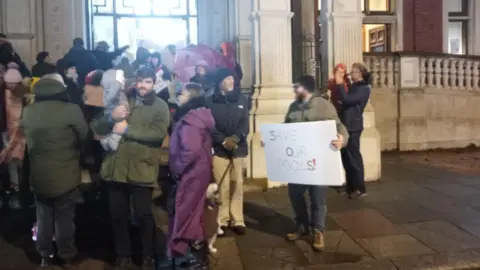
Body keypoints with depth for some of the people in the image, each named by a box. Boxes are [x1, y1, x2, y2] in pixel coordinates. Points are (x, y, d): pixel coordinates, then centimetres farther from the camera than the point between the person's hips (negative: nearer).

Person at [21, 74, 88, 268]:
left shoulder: (27, 112, -6)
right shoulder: (71, 110, -19)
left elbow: (29, 142, 9)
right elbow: (84, 137, -4)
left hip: (39, 176, 3)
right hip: (66, 176, -3)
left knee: (43, 217, 19)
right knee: (64, 219, 12)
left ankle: (45, 256, 33)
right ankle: (67, 257, 27)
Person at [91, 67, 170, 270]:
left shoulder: (160, 106, 1)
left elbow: (159, 132, -16)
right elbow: (96, 127, 7)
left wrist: (127, 129, -14)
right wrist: (111, 117, -13)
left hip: (141, 169, -4)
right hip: (115, 167, 4)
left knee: (143, 215, 5)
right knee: (118, 215, 11)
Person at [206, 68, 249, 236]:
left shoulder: (241, 100, 10)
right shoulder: (210, 101, 2)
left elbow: (245, 123, 4)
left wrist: (236, 138, -13)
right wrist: (223, 140, -14)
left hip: (238, 149, 2)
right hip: (219, 149, -2)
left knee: (238, 184, 3)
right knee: (222, 185, -3)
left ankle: (237, 220, 12)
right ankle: (222, 219, 9)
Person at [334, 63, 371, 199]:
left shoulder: (364, 89, -13)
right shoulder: (354, 87, 15)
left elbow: (346, 99, -25)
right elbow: (345, 100, 18)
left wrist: (339, 84, -18)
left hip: (353, 128, -9)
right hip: (346, 126, 9)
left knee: (354, 158, -4)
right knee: (346, 158, 12)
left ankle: (360, 189, 4)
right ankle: (351, 187, 21)